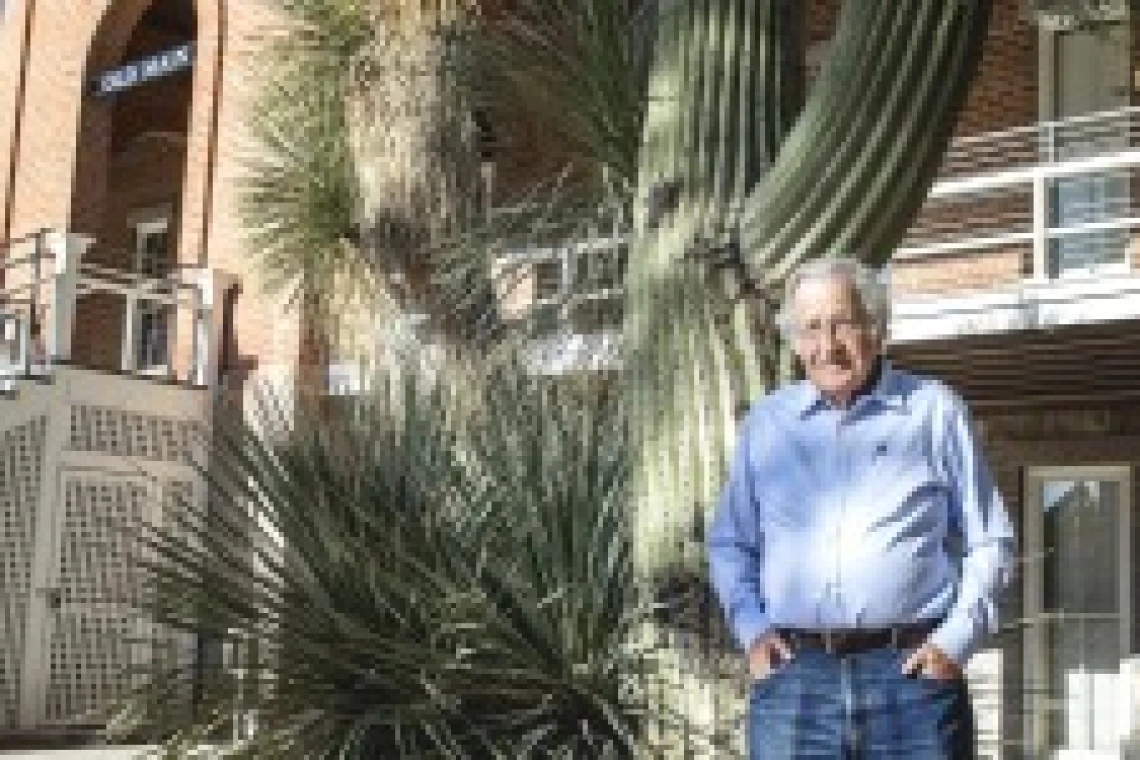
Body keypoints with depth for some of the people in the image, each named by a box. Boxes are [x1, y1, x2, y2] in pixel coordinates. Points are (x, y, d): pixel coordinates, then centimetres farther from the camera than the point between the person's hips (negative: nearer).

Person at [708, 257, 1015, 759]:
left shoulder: (933, 411, 7)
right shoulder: (765, 422, 13)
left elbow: (988, 542, 10)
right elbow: (729, 542, 20)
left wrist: (955, 640, -3)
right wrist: (751, 630, 5)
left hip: (912, 671, -1)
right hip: (794, 679, 2)